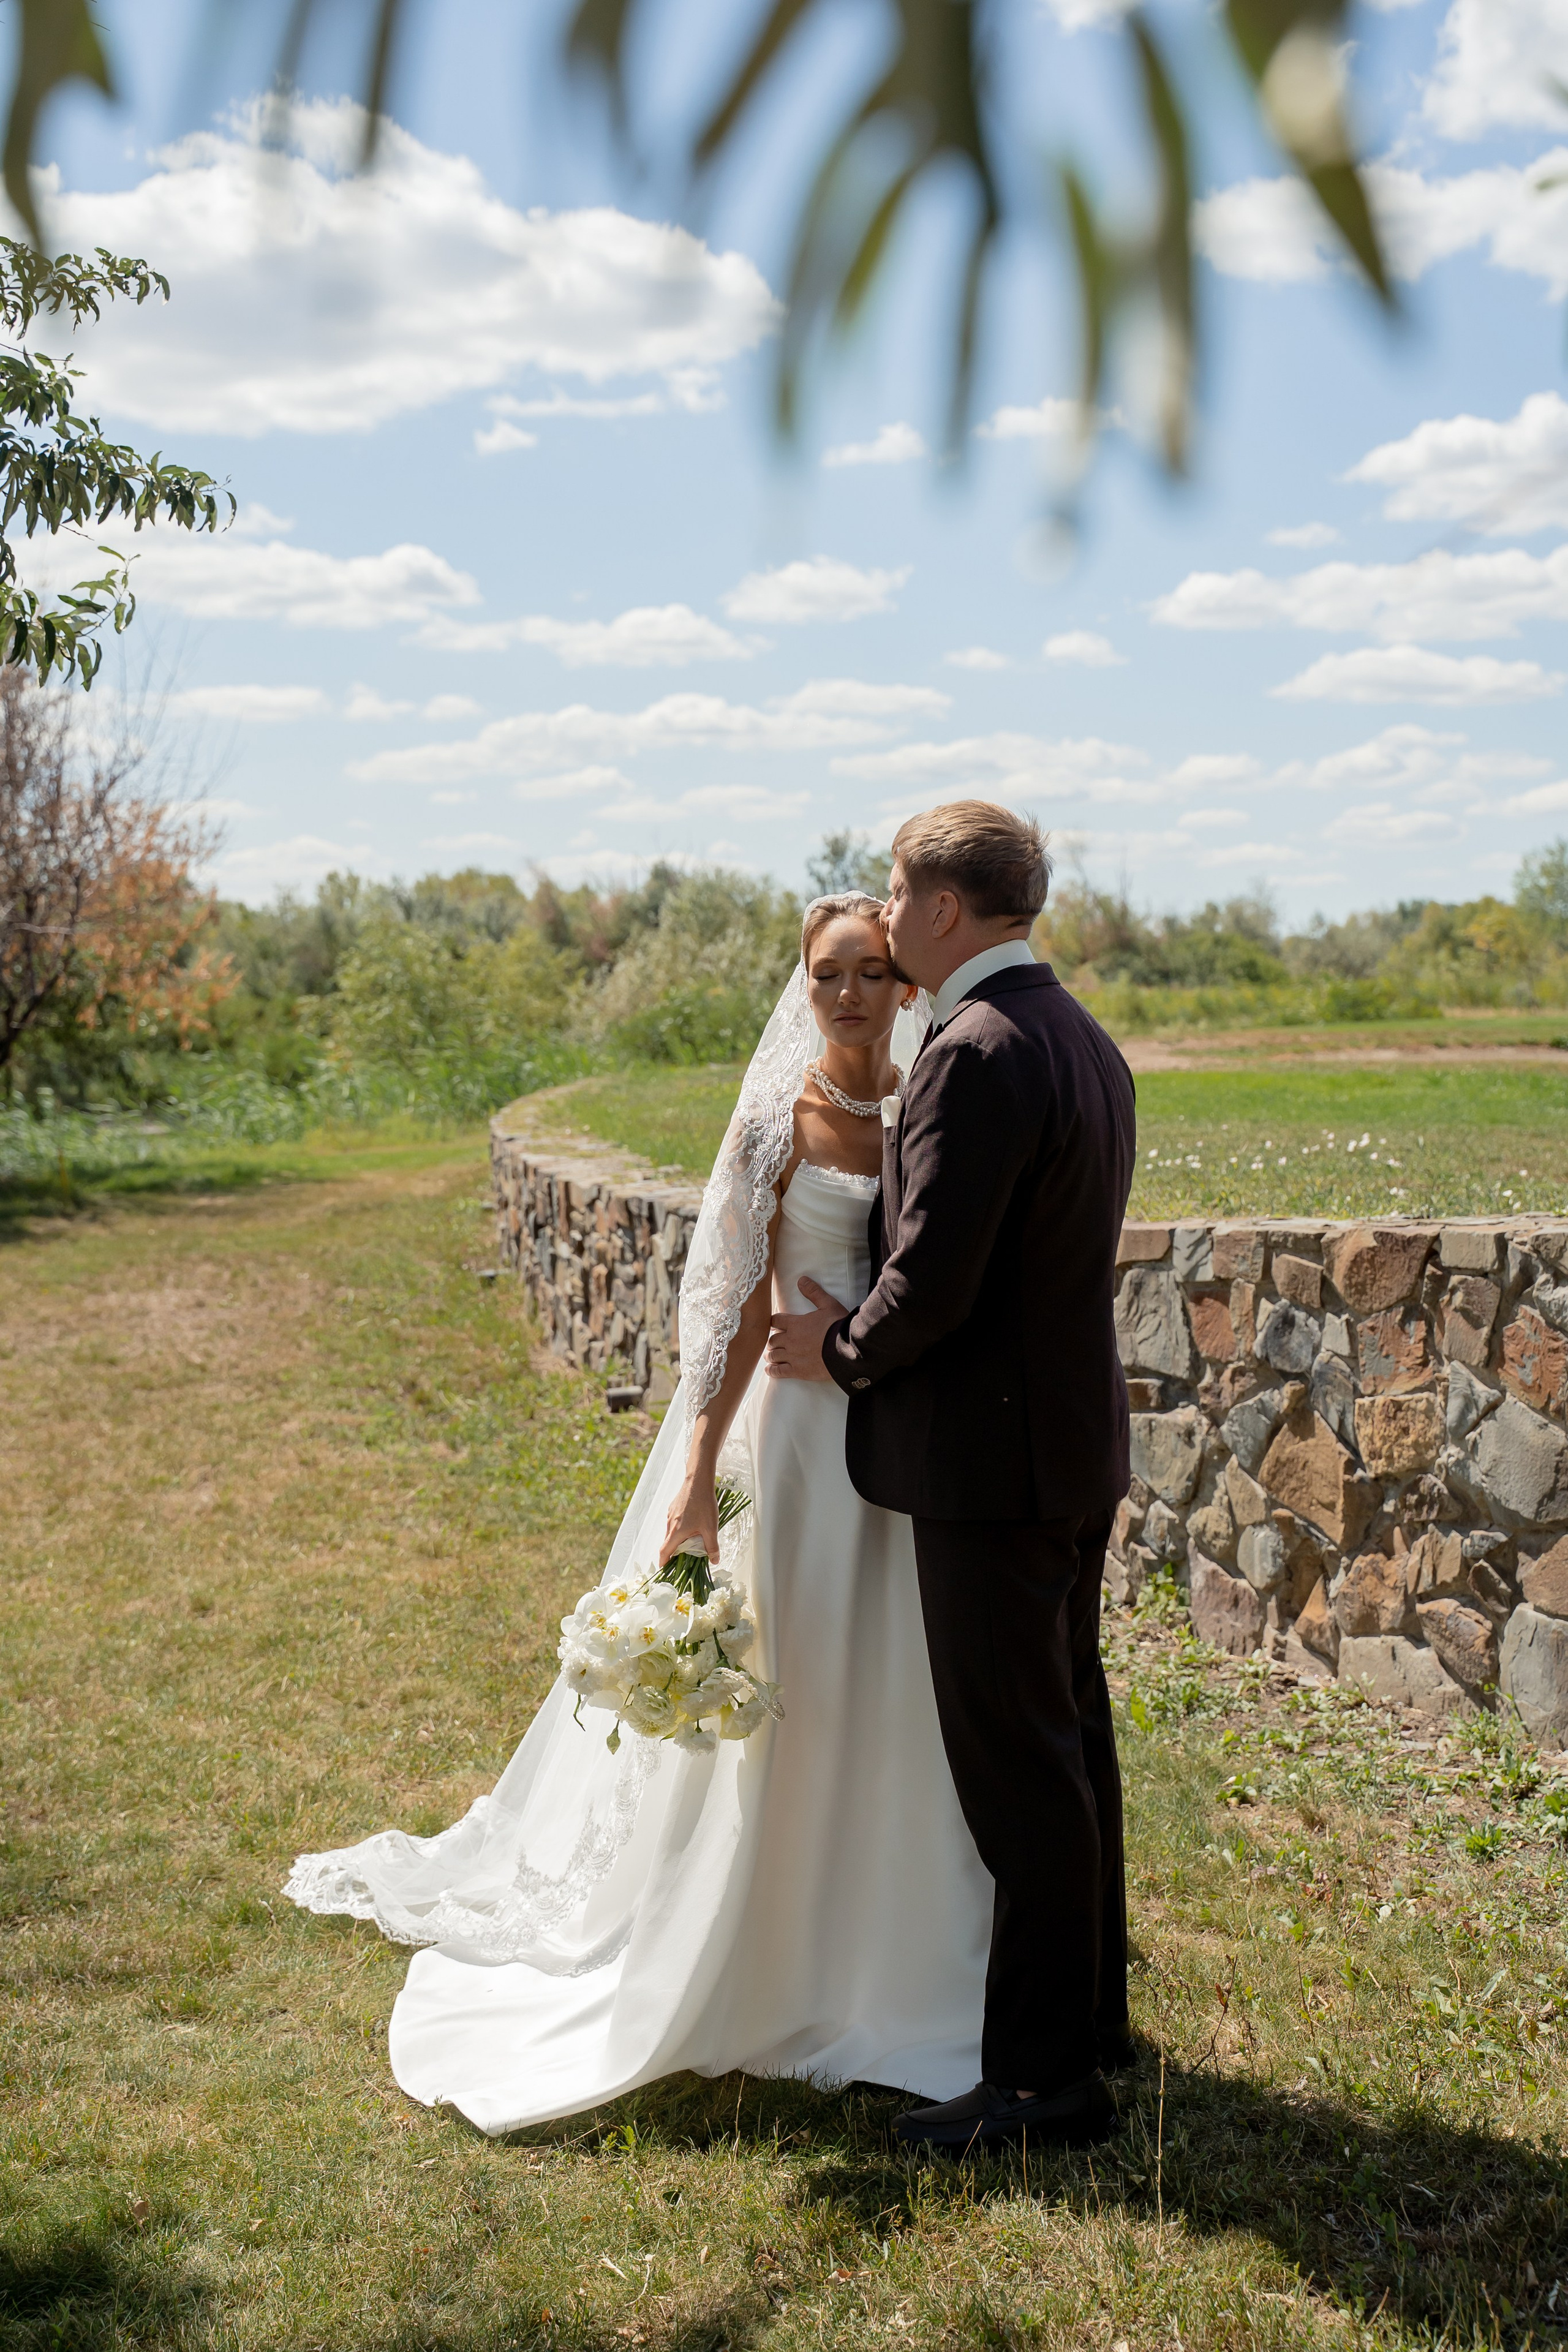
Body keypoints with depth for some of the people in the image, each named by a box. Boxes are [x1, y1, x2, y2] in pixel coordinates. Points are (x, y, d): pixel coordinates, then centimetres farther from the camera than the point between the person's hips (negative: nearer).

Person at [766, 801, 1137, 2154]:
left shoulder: (976, 1053, -21)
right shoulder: (1084, 1040, 10)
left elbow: (932, 1280, -23)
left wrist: (842, 1352, -4)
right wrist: (872, 1324, 12)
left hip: (993, 1459, -10)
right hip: (1077, 1441, 10)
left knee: (1018, 1762, -2)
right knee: (1070, 1730, 19)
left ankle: (1045, 2077, 8)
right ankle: (1090, 2011, 33)